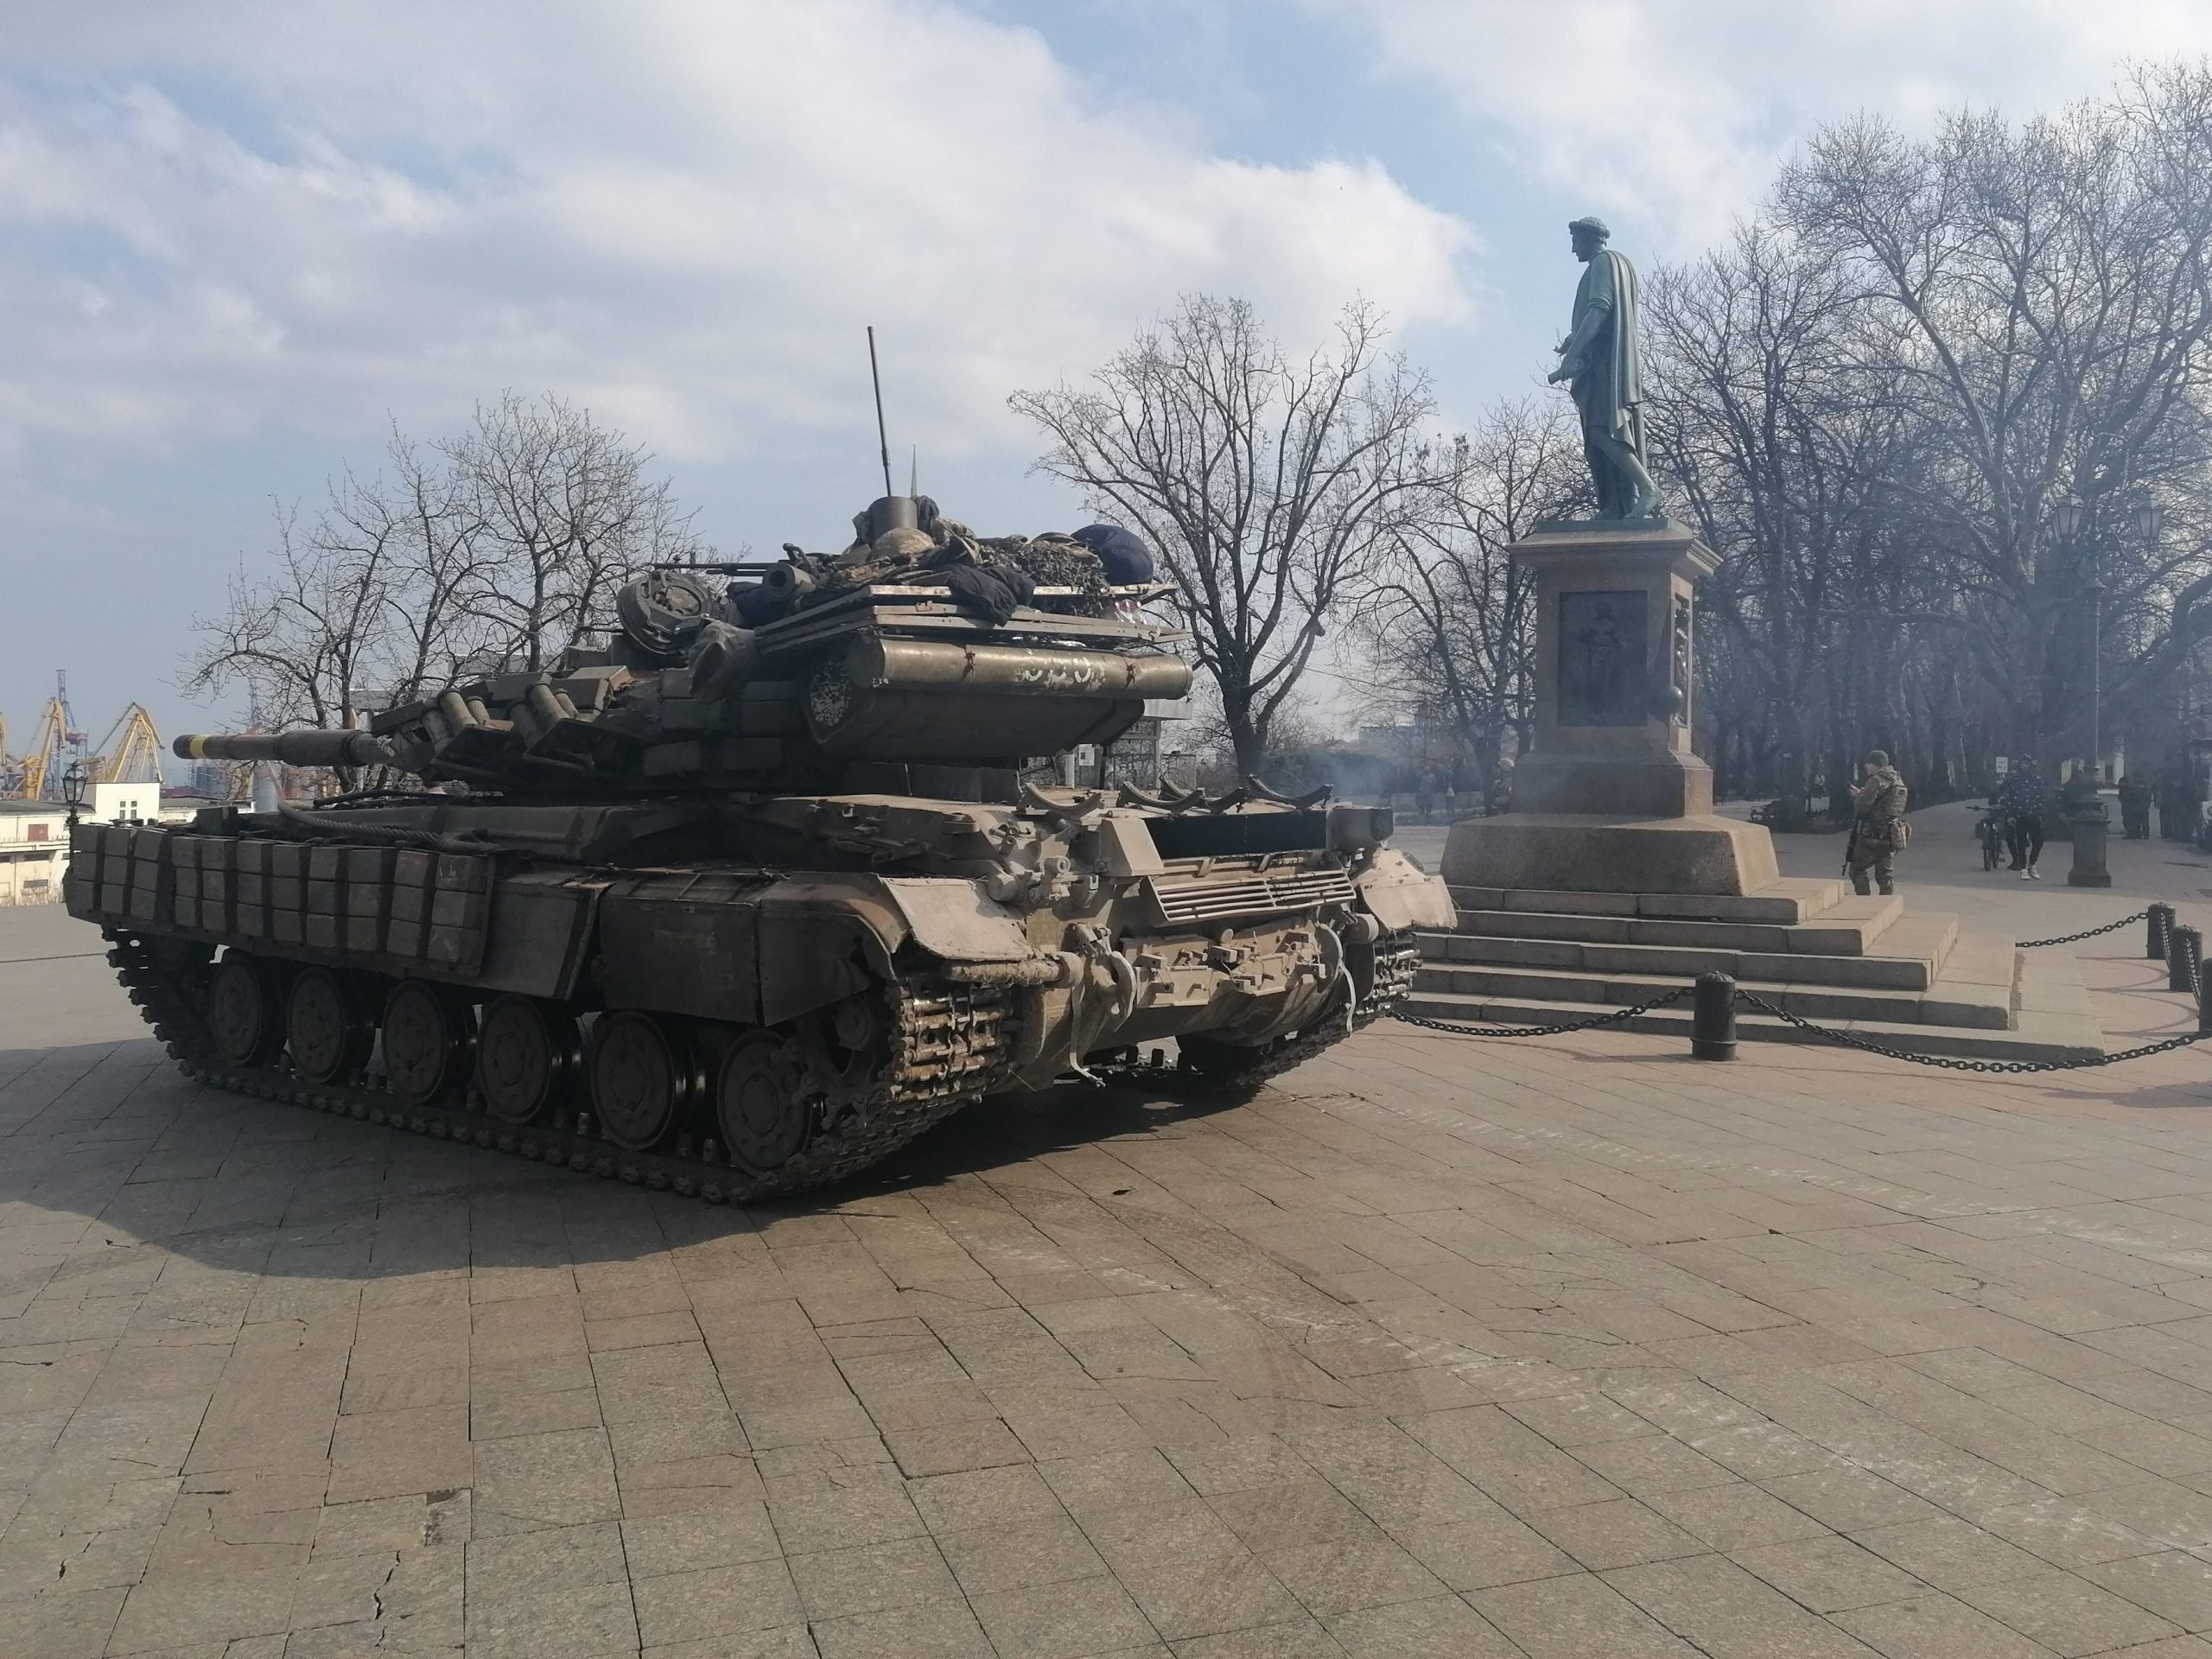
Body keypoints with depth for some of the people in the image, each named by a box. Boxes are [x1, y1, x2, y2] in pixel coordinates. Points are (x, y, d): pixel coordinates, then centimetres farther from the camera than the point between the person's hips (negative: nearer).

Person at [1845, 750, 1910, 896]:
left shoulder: (1877, 781, -13)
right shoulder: (1898, 780, 14)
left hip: (1873, 836, -8)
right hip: (1892, 837, 8)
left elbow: (1862, 806, -16)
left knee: (1857, 869, 3)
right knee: (1886, 874, 12)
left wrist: (1857, 795, 4)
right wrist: (1863, 793, 17)